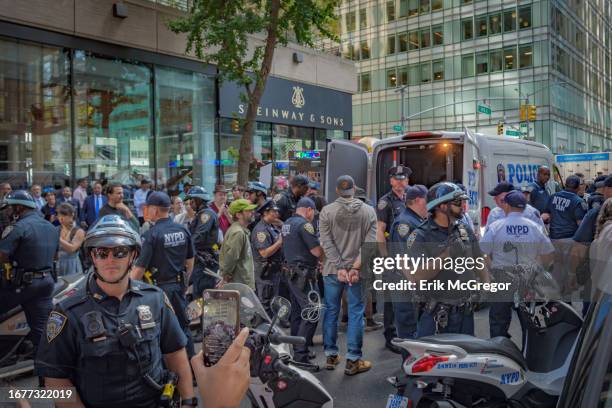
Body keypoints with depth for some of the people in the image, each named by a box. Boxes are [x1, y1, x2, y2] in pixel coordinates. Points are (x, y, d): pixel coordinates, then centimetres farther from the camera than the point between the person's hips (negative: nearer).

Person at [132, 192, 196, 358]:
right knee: (183, 326, 17)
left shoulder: (151, 235, -16)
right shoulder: (183, 230, 1)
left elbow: (140, 268, -18)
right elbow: (190, 261, 10)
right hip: (179, 286, 6)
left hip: (159, 288, -6)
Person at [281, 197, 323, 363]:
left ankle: (296, 350, 23)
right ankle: (301, 355, -9)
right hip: (304, 275, -10)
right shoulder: (304, 224, -15)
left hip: (292, 273, 10)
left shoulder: (287, 223, 14)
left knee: (297, 312, 15)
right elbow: (317, 251, -19)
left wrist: (315, 262, 20)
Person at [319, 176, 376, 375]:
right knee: (356, 314, 6)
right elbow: (369, 243, -9)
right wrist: (356, 267, -12)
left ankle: (331, 356, 22)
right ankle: (353, 361, 10)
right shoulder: (369, 211, -1)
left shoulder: (326, 211, -3)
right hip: (357, 271, -1)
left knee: (331, 312, 12)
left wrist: (339, 268, -10)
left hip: (332, 270, 1)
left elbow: (326, 243, -8)